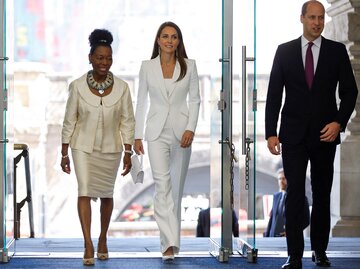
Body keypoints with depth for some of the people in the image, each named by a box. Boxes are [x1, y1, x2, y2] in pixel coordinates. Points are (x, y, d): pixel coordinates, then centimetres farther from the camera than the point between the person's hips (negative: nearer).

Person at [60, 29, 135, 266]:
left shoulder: (121, 87, -6)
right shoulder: (78, 86, -9)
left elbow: (127, 122, -1)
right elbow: (69, 121, -2)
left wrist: (128, 153, -3)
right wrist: (64, 153, -2)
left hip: (110, 149, 2)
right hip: (83, 147, -2)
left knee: (107, 194, 12)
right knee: (85, 191, -14)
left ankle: (103, 239, 31)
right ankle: (88, 245, -16)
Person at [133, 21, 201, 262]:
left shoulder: (189, 66, 3)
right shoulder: (147, 67, 4)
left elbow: (195, 100, 3)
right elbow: (141, 102, 7)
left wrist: (191, 129, -10)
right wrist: (138, 135, 4)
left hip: (181, 131, 1)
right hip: (157, 132, -1)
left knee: (177, 187, 8)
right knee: (162, 184, -14)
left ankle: (170, 239, 21)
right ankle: (170, 242, -21)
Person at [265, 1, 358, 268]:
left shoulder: (337, 50, 2)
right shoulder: (285, 51, 2)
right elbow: (274, 94, 2)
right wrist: (271, 132, -4)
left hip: (325, 134, 1)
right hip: (294, 134, -1)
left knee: (323, 194, 9)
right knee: (295, 193, -6)